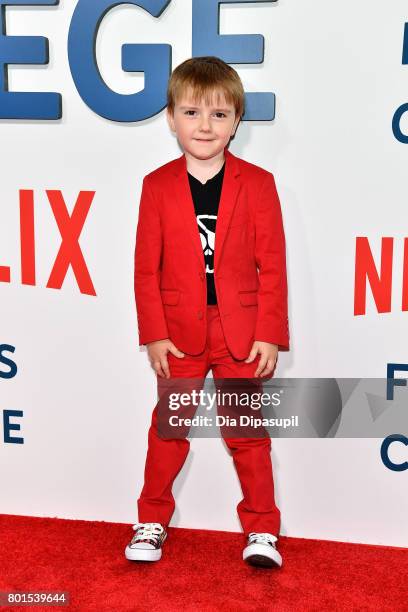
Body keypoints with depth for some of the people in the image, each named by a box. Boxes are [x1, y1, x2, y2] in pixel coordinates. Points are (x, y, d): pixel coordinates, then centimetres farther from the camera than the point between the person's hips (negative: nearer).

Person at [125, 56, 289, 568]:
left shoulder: (258, 183, -3)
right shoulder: (157, 186, -1)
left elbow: (272, 265, -4)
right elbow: (146, 268, -2)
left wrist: (270, 335, -8)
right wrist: (155, 335, -6)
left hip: (243, 333, -1)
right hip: (179, 333, 1)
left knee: (248, 432, 10)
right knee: (167, 430, 13)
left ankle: (262, 529, 25)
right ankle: (152, 521, 31)